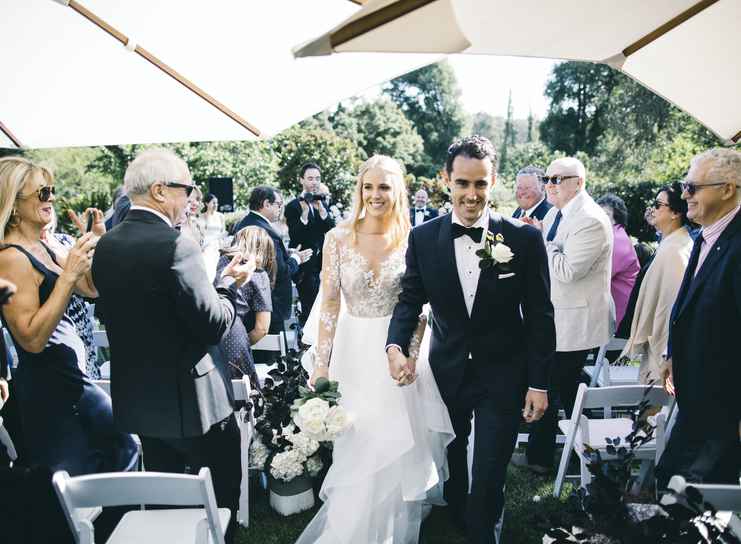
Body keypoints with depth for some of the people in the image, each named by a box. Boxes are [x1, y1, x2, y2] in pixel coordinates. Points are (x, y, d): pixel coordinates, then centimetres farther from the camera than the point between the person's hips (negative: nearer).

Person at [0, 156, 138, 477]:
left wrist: (96, 241, 1)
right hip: (48, 387, -9)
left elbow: (92, 289, 14)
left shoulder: (42, 248, 8)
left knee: (123, 449, 18)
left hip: (70, 378, 9)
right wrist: (70, 273, -27)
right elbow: (32, 339, -24)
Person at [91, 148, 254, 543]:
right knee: (221, 497, 12)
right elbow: (214, 324, -22)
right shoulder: (175, 245, -23)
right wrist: (231, 283, -6)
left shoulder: (105, 245, 2)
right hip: (191, 401, -8)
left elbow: (127, 313, 10)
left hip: (136, 399, 8)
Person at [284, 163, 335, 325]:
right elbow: (295, 238, -17)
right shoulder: (293, 206, -8)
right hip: (305, 265, -6)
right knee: (309, 308, -5)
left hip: (321, 263, 6)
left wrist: (321, 209, -15)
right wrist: (304, 213, -28)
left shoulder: (323, 203, 10)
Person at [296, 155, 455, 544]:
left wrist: (410, 354, -8)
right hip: (353, 351, 0)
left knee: (398, 447, 9)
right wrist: (321, 363, -8)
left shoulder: (411, 241, -4)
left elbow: (418, 310, 1)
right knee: (355, 446, 10)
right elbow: (329, 305, -5)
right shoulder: (338, 238, -5)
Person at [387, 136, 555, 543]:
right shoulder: (423, 238, -7)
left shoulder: (524, 239, -12)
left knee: (488, 480, 5)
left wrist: (538, 383, -6)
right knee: (450, 467, 23)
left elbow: (540, 316, -7)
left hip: (503, 377, -3)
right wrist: (396, 346, -18)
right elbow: (410, 300, 0)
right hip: (446, 373, 3)